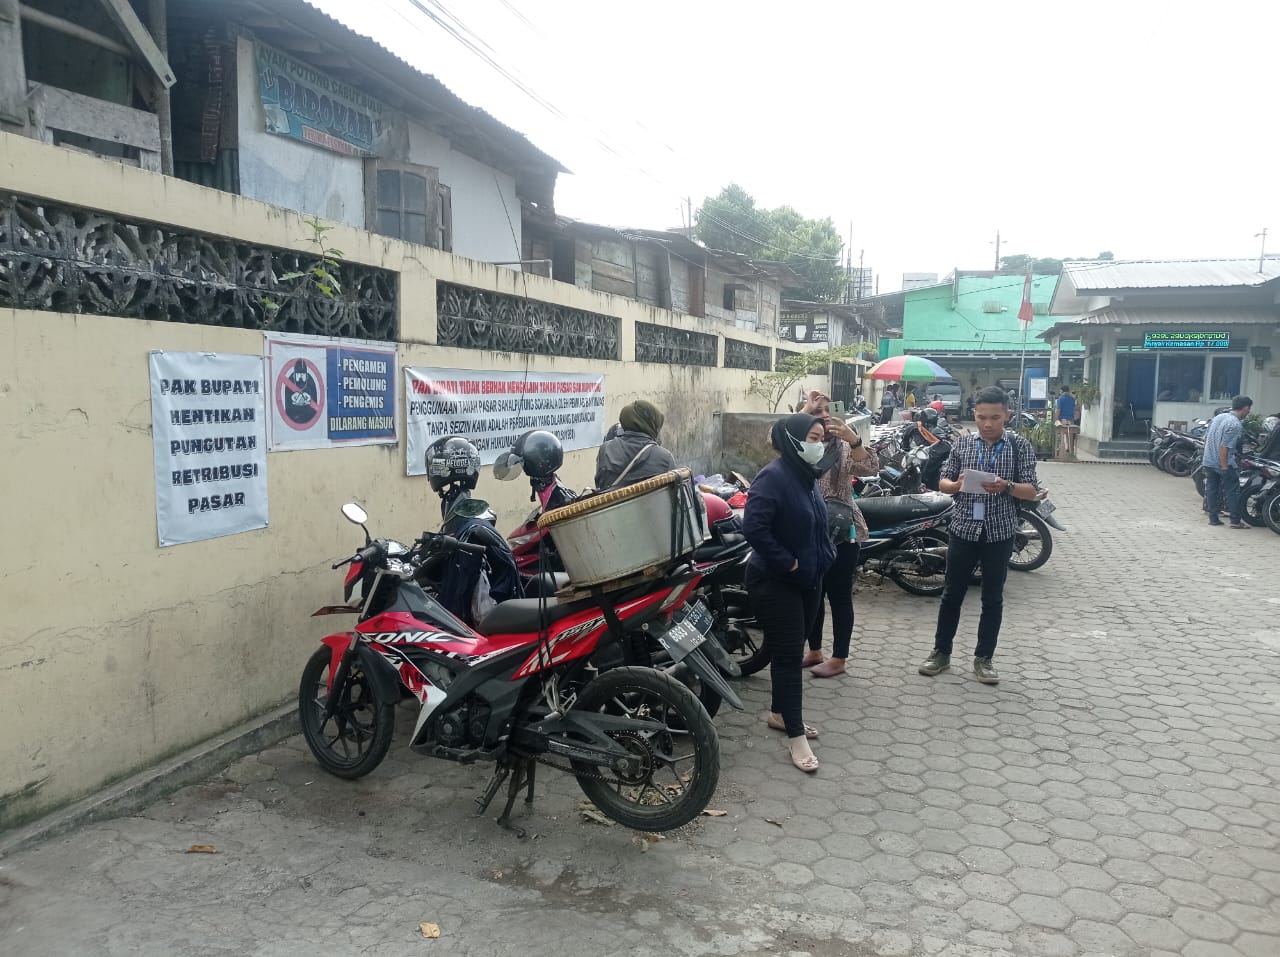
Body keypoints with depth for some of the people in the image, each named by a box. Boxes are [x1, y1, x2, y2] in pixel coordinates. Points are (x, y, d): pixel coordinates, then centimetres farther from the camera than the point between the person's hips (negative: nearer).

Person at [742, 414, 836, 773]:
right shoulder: (773, 477, -20)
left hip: (808, 580, 9)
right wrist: (787, 563, -23)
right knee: (788, 655, -4)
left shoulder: (807, 476, 8)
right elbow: (753, 527, -30)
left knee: (794, 650, 17)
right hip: (776, 583, -9)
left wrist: (824, 556, 9)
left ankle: (779, 713, 34)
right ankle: (796, 737, 3)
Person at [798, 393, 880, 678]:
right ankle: (814, 651, 28)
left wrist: (853, 438, -29)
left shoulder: (844, 447, 3)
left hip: (841, 532, -2)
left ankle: (839, 658, 14)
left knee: (839, 596, 4)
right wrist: (805, 410, -17)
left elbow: (872, 468, -14)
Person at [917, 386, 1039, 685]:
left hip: (1000, 533, -1)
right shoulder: (962, 443, 1)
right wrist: (957, 484, -18)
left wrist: (1006, 486, -24)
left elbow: (1032, 492, -5)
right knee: (952, 594, 9)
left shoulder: (1020, 446, -4)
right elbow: (942, 483, 5)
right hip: (963, 529, 1)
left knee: (993, 598, 9)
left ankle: (983, 658, 21)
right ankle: (941, 652, 22)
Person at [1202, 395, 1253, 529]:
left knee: (1211, 490, 11)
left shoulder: (1218, 417, 7)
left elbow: (1206, 438, 13)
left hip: (1208, 461, 8)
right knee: (1233, 492, 2)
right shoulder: (1236, 425, -18)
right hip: (1224, 463, -8)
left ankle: (1213, 518, 15)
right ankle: (1236, 520, 5)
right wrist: (1224, 466, -19)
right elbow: (1224, 447, -23)